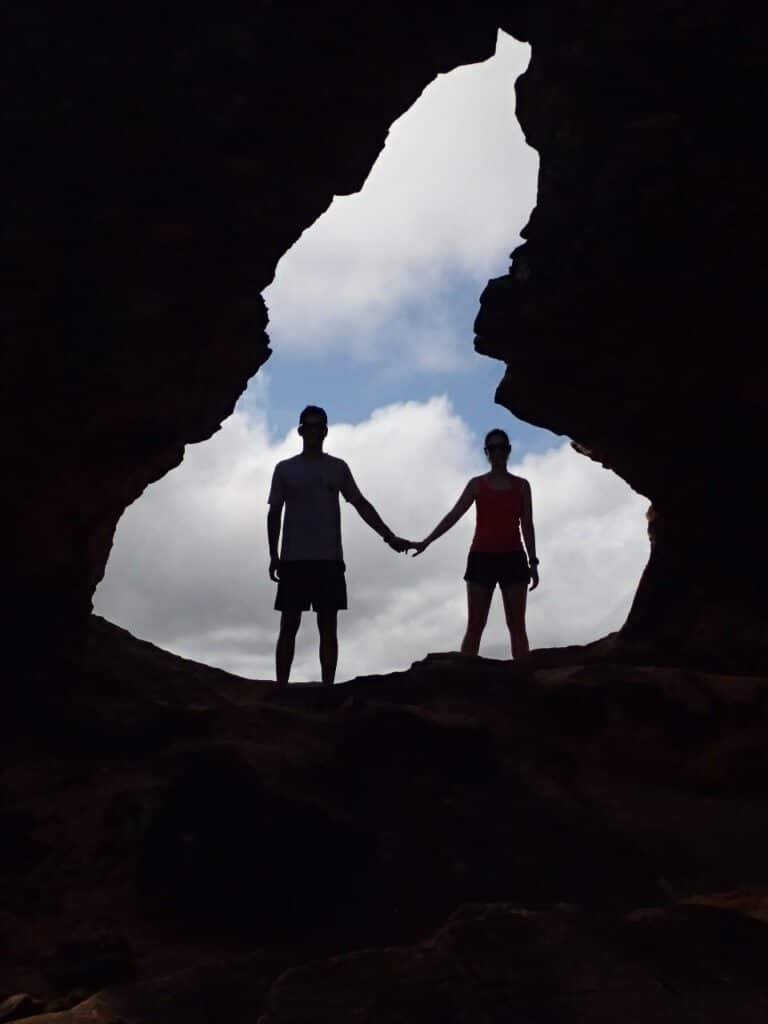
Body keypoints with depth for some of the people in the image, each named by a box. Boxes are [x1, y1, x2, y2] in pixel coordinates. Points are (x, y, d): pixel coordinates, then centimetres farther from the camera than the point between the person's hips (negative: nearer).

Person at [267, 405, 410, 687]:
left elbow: (361, 504, 9)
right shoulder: (285, 469, 7)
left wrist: (389, 537, 1)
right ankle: (280, 689, 2)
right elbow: (274, 513, 8)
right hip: (294, 560, -1)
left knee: (328, 627, 1)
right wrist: (273, 555, 1)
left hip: (329, 560, 1)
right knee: (288, 626, -1)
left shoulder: (338, 468, 10)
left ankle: (327, 688, 3)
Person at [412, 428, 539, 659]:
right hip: (482, 557, 0)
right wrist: (426, 541, -6)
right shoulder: (477, 484, 9)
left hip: (512, 557, 0)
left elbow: (527, 525, 9)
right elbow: (453, 515, 3)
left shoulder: (521, 485, 10)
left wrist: (532, 562, 2)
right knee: (475, 625, -2)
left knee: (516, 624, -1)